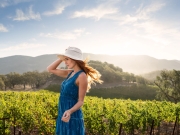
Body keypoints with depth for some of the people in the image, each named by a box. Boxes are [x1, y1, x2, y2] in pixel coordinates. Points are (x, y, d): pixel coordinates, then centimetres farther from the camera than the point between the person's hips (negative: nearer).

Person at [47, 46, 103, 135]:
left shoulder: (82, 76, -16)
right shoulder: (70, 73, 7)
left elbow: (80, 101, -16)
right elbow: (50, 69, 14)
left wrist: (70, 111, -33)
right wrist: (61, 58, 4)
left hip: (72, 117, -8)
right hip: (62, 115, 8)